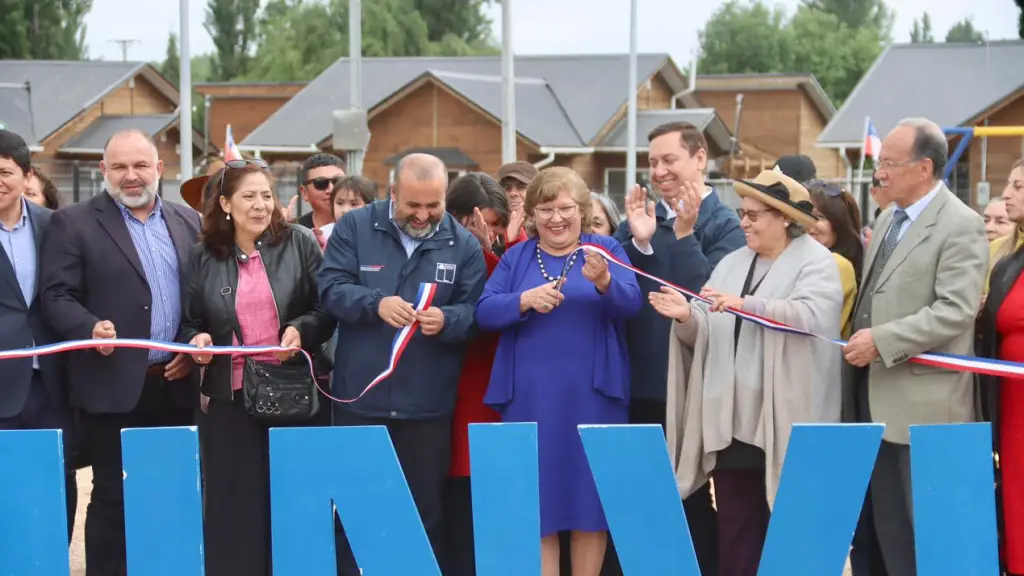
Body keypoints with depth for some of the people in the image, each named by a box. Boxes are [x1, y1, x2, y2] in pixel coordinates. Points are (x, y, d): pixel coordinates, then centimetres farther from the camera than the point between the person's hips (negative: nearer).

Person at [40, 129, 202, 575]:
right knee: (114, 497, 1)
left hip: (177, 383, 4)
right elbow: (56, 296, -6)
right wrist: (92, 328, -23)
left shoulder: (188, 221, 12)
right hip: (115, 385, -4)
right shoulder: (73, 222, -1)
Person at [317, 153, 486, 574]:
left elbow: (476, 313, 0)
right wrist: (376, 303, -25)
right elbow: (330, 287, -7)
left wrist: (447, 320, -22)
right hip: (360, 398, 0)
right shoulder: (355, 226, 0)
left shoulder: (464, 244, 3)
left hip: (428, 404, 1)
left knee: (425, 509, 10)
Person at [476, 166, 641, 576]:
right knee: (535, 502, 3)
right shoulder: (517, 257, 9)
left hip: (591, 396, -1)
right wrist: (525, 300, -20)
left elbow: (631, 304, -10)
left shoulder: (606, 249, 3)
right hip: (530, 398, 2)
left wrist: (604, 282, -31)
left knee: (591, 498, 4)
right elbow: (484, 311, -1)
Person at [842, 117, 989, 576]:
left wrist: (881, 341, -22)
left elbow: (955, 311, -20)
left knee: (912, 533, -2)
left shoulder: (961, 226, -11)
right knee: (869, 525, 13)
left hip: (920, 404, -8)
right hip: (871, 399, 8)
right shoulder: (887, 218, 15)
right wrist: (859, 340, 9)